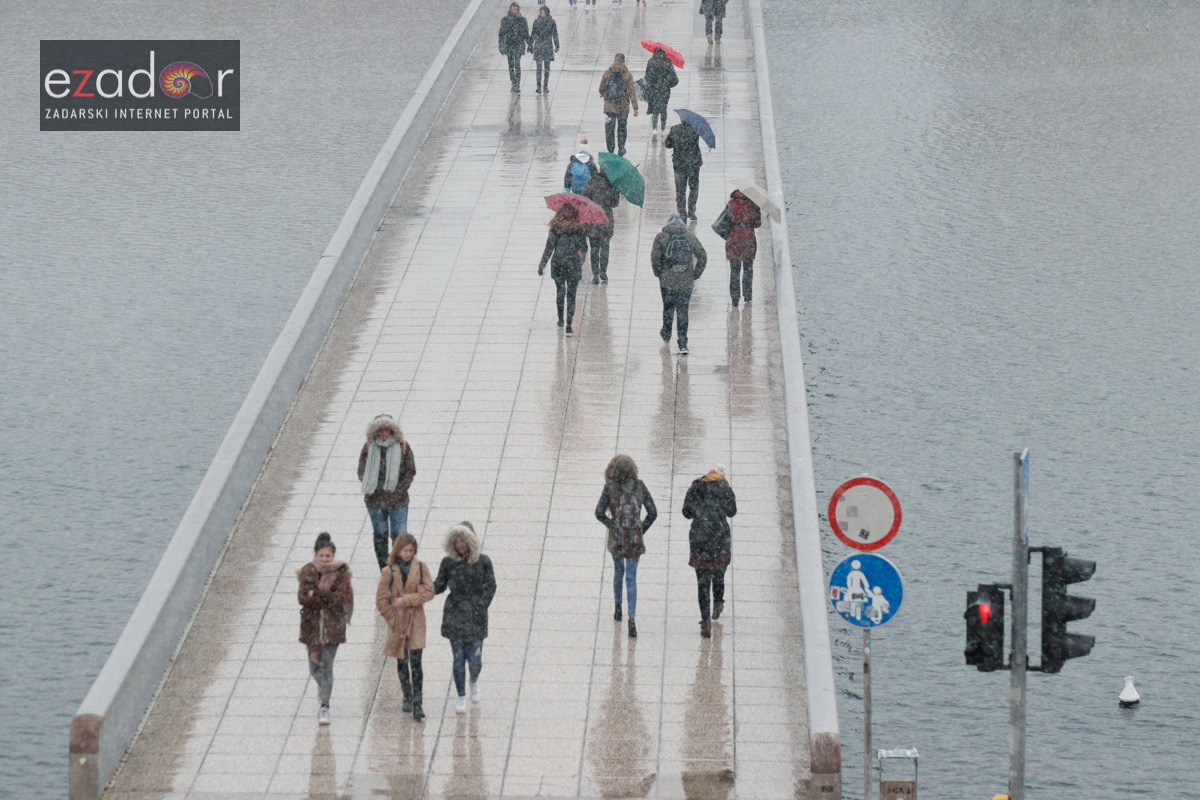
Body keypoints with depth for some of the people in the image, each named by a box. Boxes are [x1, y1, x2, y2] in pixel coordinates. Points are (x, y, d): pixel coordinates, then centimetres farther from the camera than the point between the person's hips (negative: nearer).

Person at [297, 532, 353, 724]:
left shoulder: (341, 572, -5)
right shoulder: (307, 572, -3)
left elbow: (339, 598, -13)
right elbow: (303, 598, -12)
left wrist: (315, 595, -18)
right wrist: (327, 598, -20)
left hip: (333, 625, -2)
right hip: (311, 624, 2)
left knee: (327, 666, -8)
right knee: (314, 667, 11)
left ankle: (324, 708, -5)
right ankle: (322, 686, 47)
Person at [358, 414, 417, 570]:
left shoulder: (402, 447, -1)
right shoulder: (369, 447, 1)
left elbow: (411, 471, 2)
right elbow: (362, 471, 5)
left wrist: (400, 490, -7)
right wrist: (371, 489, -8)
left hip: (398, 500, -2)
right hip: (375, 500, 2)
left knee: (399, 534, -6)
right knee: (380, 535, 9)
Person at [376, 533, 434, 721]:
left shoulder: (420, 568, -1)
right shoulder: (389, 571, -4)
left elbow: (428, 592, -7)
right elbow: (381, 600, -1)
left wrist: (406, 600, -15)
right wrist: (392, 620, -5)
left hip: (416, 621, -1)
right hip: (397, 621, 1)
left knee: (415, 662, -9)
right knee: (402, 662, 12)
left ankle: (417, 704, -10)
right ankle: (407, 697, 29)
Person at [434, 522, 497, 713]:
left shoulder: (483, 561, -4)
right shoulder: (448, 562, 1)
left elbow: (490, 587, -1)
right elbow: (440, 585, 7)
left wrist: (480, 608, -9)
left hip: (475, 618, -1)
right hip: (454, 616, 1)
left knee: (474, 659, -1)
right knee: (458, 659, 3)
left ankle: (474, 682, 33)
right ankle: (461, 697, 16)